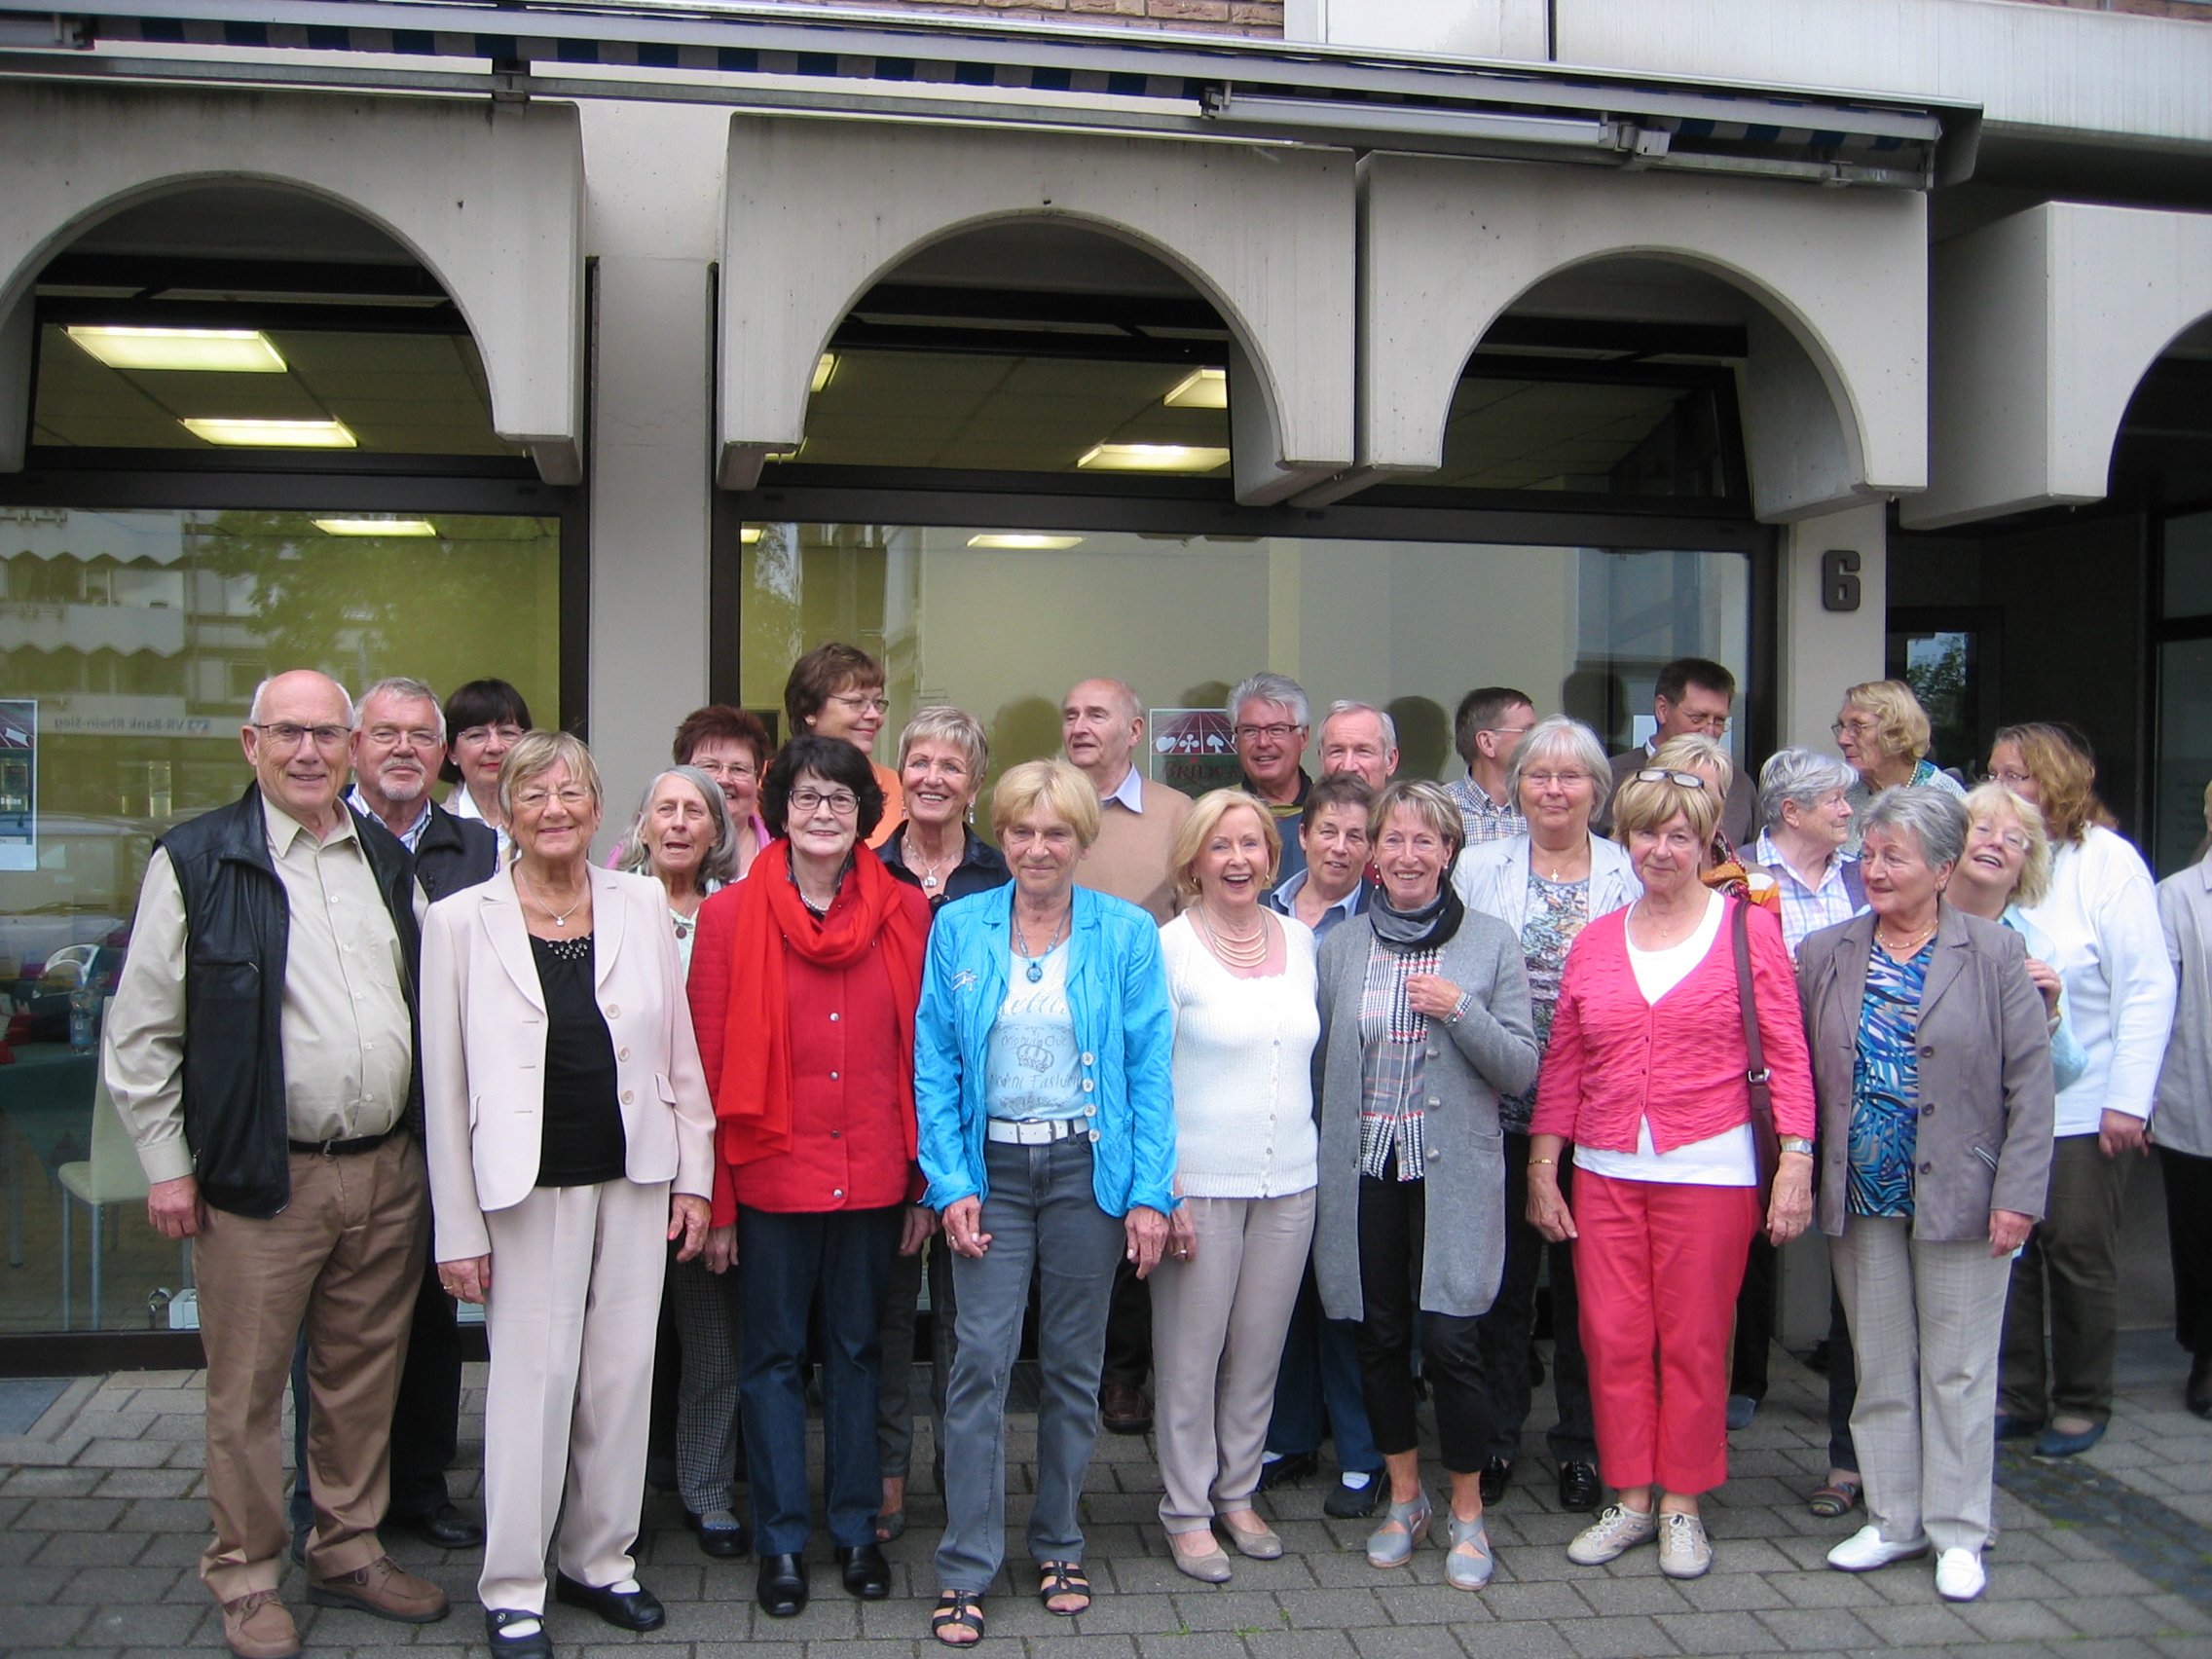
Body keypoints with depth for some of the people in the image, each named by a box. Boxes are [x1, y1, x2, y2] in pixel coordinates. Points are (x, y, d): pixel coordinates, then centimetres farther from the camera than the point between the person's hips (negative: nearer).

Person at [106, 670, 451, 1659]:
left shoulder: (389, 862, 10)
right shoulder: (195, 862, -4)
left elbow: (427, 1005, 16)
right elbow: (141, 1031, -3)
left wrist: (426, 1142, 11)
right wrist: (166, 1164, -6)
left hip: (387, 1172, 4)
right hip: (262, 1179, -4)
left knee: (365, 1375, 14)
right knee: (247, 1389, 6)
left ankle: (348, 1552, 30)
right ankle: (245, 1577, 23)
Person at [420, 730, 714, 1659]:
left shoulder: (641, 905, 4)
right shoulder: (460, 922, -3)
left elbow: (679, 1052, 8)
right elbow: (444, 1086, -3)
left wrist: (694, 1174, 5)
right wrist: (459, 1227, -4)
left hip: (634, 1177, 3)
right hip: (529, 1188, -3)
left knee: (622, 1374, 10)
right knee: (532, 1382, 2)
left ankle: (601, 1560, 27)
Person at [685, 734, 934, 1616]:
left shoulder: (906, 912, 0)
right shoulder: (731, 915, -4)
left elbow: (922, 1052, 3)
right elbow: (711, 1062, -4)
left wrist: (922, 1178, 2)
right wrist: (713, 1195, -6)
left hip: (873, 1175, 2)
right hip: (772, 1173, -1)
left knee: (858, 1350, 15)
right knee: (773, 1356, 10)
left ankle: (856, 1527, 29)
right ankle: (781, 1539, 24)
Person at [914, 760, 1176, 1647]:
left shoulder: (1127, 934, -1)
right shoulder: (958, 928, 1)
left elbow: (1151, 1069, -2)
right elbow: (934, 1066, 1)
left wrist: (1149, 1192, -8)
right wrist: (951, 1184, -7)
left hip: (1089, 1168, 0)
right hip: (993, 1168, 0)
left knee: (1073, 1364, 10)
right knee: (981, 1362, -3)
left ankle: (1058, 1545, 27)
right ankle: (966, 1567, 8)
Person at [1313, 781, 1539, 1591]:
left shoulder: (1490, 941, 1)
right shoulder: (1340, 945, 6)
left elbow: (1522, 1069, -1)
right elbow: (1319, 1059, 12)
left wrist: (1459, 1011, -16)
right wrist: (1322, 1154, 4)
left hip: (1453, 1175, -2)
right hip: (1364, 1173, 2)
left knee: (1450, 1342, -6)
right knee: (1380, 1338, 10)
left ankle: (1467, 1514, 14)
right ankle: (1404, 1496, 30)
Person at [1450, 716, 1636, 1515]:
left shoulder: (1630, 875, 3)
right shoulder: (1478, 867, 4)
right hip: (1503, 1104, 0)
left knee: (1584, 1276, 8)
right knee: (1503, 1271, 6)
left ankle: (1581, 1444, 23)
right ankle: (1494, 1439, 21)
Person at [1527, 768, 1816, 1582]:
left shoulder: (1749, 927, 0)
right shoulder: (1594, 942, 10)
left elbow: (1787, 1055, -2)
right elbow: (1561, 1065, 12)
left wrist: (1796, 1161, -9)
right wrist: (1542, 1167, 9)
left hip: (1710, 1170, -3)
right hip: (1606, 1173, 3)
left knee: (1692, 1340, 5)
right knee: (1613, 1338, 6)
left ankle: (1683, 1505, 21)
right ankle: (1630, 1498, 22)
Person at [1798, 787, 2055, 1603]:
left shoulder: (1996, 953, -3)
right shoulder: (1824, 954, 5)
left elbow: (2030, 1080, -5)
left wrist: (2017, 1192, -9)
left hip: (1960, 1195, -3)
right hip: (1861, 1198, 3)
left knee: (1957, 1369, 6)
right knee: (1879, 1366, 12)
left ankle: (1958, 1532, 19)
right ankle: (1893, 1519, 25)